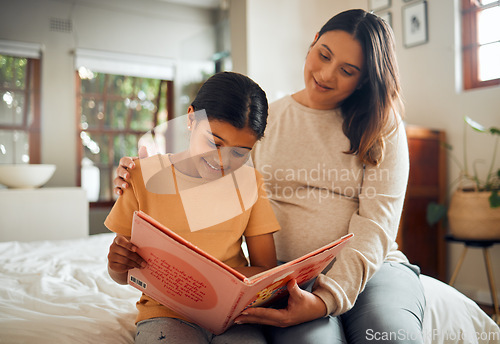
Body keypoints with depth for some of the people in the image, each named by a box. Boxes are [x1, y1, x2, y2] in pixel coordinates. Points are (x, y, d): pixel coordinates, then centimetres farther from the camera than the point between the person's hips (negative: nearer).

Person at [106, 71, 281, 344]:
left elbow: (265, 270, 3)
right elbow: (122, 277, 8)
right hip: (167, 311, -1)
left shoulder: (249, 181, 7)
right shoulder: (144, 176, 1)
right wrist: (117, 266, -16)